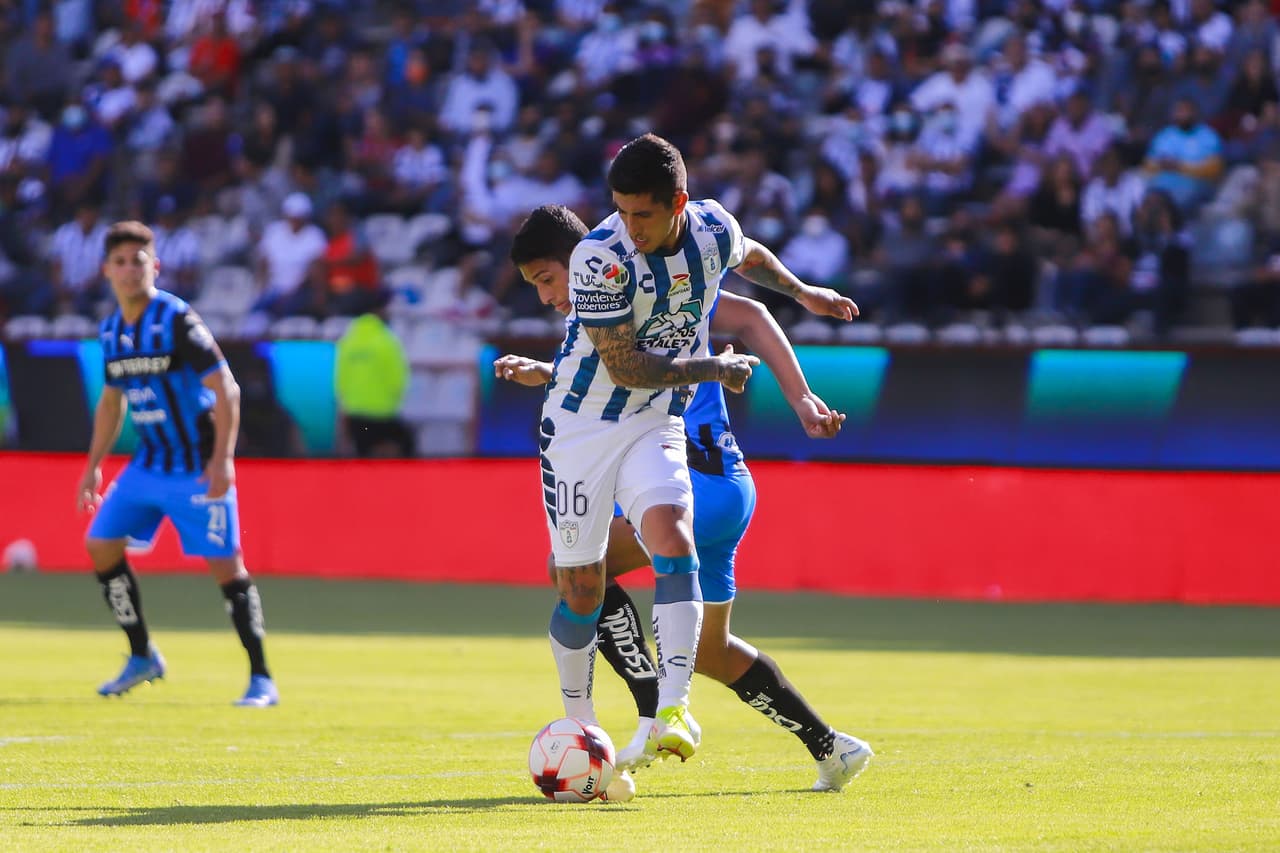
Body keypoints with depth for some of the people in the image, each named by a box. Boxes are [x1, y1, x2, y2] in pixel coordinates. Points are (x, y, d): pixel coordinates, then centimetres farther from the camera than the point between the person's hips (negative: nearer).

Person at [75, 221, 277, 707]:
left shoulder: (177, 320, -15)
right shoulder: (112, 331, 7)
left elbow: (226, 389, -18)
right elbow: (112, 401, 21)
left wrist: (222, 460, -25)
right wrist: (93, 466, 19)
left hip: (198, 467, -7)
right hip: (149, 463, 7)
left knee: (225, 566, -10)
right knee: (100, 546, 3)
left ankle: (261, 680, -5)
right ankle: (142, 658, 17)